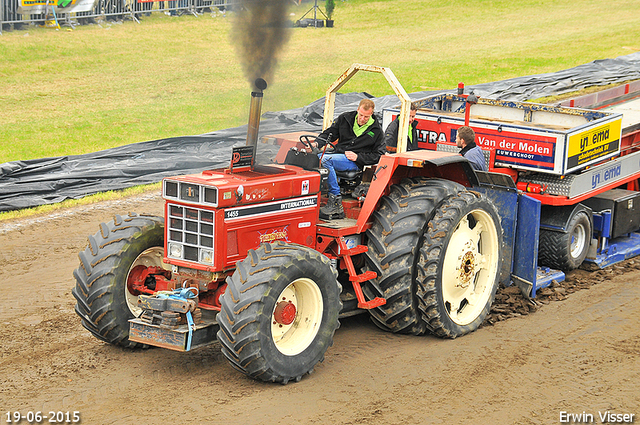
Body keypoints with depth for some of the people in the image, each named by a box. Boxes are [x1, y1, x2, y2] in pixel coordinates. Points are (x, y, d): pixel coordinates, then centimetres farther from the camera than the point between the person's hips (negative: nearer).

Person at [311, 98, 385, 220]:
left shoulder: (376, 130, 3)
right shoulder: (345, 119, 11)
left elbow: (378, 155, 3)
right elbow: (329, 133, 17)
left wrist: (358, 157, -9)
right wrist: (317, 143, -3)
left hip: (355, 163, -5)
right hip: (337, 154, 5)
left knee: (325, 159, -33)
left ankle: (335, 202, -32)